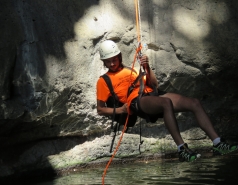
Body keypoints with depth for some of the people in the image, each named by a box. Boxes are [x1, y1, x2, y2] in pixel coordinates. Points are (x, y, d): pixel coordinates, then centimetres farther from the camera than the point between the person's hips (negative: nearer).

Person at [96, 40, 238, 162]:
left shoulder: (131, 70, 30)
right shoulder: (104, 81, 15)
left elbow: (154, 85, 23)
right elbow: (100, 109, 10)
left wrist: (147, 68, 8)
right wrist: (118, 110, -7)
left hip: (153, 95, 7)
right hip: (136, 102, -7)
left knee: (194, 103, -12)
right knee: (166, 102, -40)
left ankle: (218, 144, -16)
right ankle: (182, 150, -43)